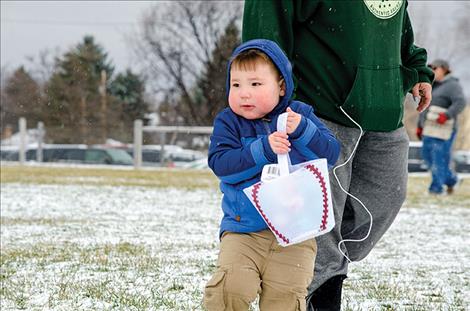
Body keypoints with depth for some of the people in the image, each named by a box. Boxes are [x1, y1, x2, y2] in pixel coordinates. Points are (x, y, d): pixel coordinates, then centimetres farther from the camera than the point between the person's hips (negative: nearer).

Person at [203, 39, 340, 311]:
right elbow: (220, 163, -13)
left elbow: (330, 153, -5)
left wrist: (301, 130, -21)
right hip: (242, 230, 0)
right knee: (230, 286, -17)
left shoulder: (301, 115, 5)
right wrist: (264, 149, -24)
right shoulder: (228, 122, 3)